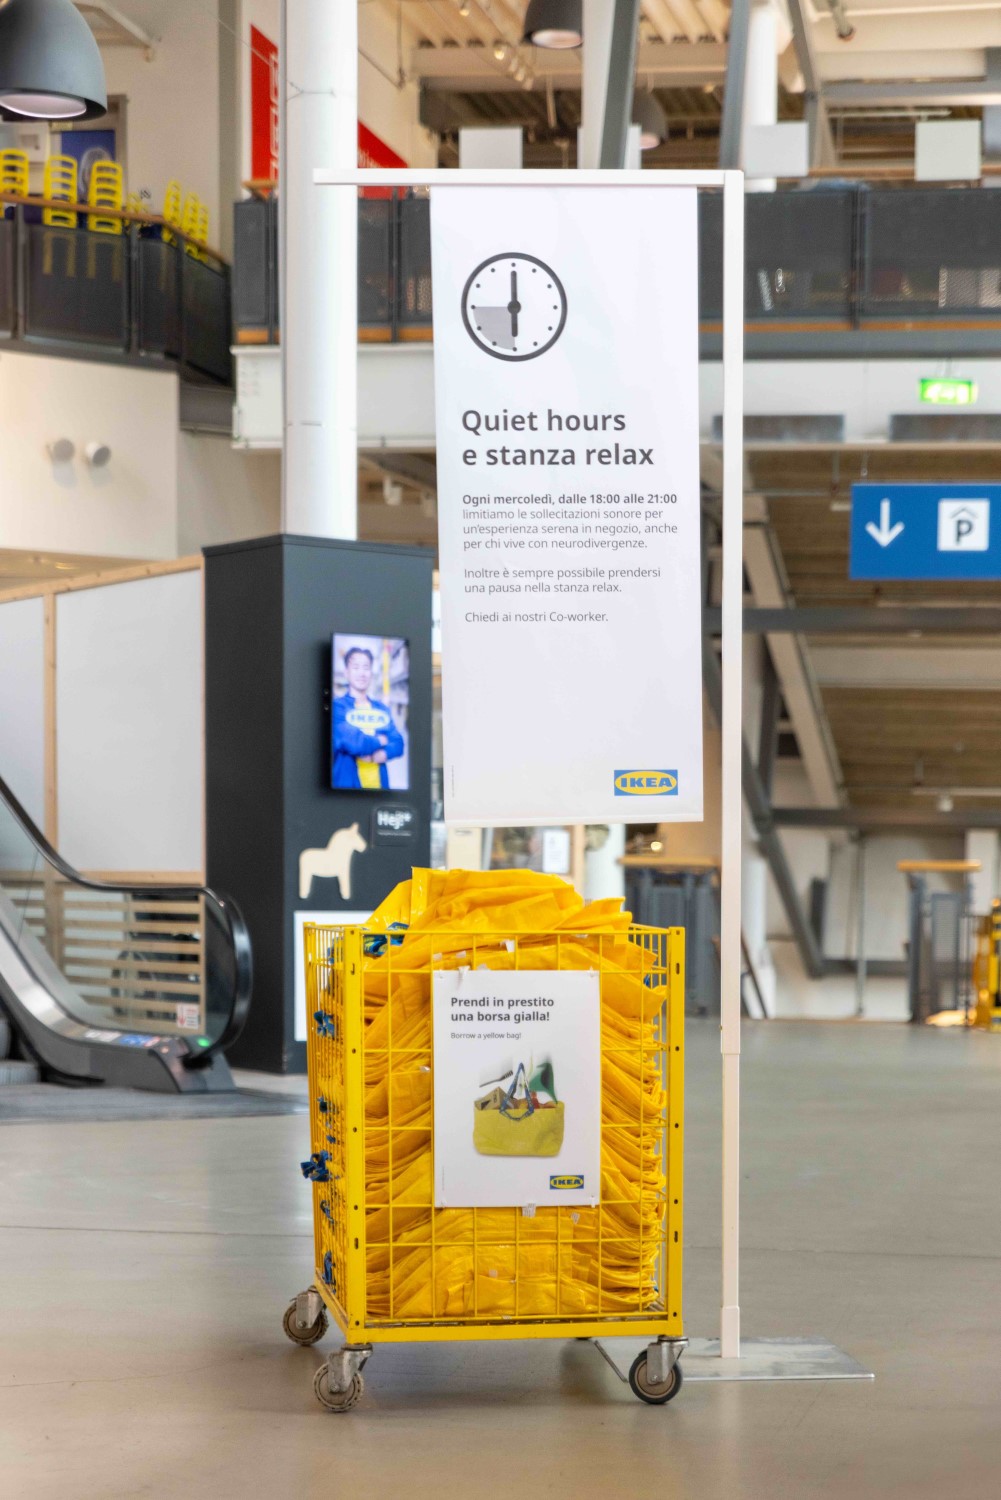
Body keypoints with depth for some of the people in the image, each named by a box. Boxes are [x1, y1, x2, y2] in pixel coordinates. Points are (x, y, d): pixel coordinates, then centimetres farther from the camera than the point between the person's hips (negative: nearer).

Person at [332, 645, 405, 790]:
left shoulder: (382, 709, 12)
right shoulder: (338, 707, -5)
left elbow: (398, 745, 4)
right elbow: (350, 742, -18)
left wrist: (379, 755, -17)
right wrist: (379, 741, -1)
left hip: (379, 784, 5)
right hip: (347, 784, -5)